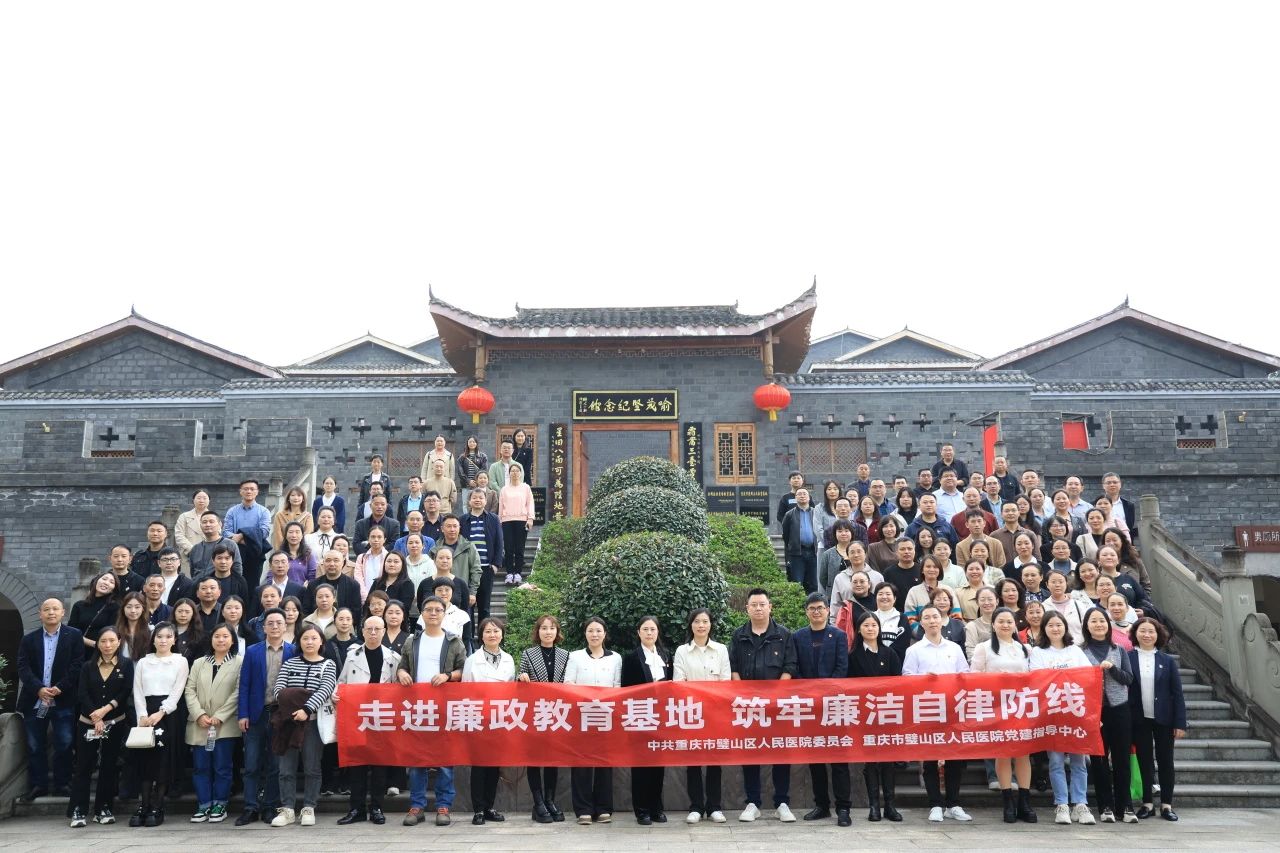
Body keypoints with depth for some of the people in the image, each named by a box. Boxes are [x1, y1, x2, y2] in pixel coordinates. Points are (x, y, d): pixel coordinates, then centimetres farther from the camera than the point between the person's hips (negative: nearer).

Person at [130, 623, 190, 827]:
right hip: (145, 714, 2)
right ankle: (143, 806, 0)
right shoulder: (143, 663, 14)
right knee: (145, 759, -3)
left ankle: (157, 808, 0)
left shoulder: (180, 661, 7)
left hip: (168, 714, -2)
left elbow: (177, 692, -1)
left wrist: (160, 713, -13)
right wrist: (143, 716, -8)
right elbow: (138, 692, 7)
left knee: (163, 760, -5)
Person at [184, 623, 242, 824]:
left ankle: (220, 805, 10)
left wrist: (219, 716, -12)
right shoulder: (199, 663, 15)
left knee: (222, 767, 0)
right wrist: (199, 714, -9)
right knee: (201, 767, 5)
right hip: (199, 725, 4)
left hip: (225, 725, -4)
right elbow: (190, 690, 6)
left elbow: (238, 693, -6)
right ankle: (204, 805, 14)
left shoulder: (239, 662, 1)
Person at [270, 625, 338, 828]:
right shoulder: (289, 663, 12)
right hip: (289, 720, 2)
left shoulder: (328, 665, 6)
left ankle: (308, 808, 11)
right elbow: (278, 688, 2)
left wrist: (307, 709, -21)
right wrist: (288, 703, -17)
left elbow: (324, 691, -8)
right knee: (286, 767, 2)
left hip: (313, 721, -2)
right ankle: (287, 809, 10)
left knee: (312, 767, 1)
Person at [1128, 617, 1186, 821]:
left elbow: (1177, 693, 0)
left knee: (1166, 761, 8)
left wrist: (1180, 722, -5)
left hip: (1163, 719, 1)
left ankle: (1167, 805, 17)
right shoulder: (1127, 658, -3)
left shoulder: (1168, 661, 0)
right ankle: (1147, 803, 17)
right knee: (1144, 761, 8)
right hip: (1139, 719, 0)